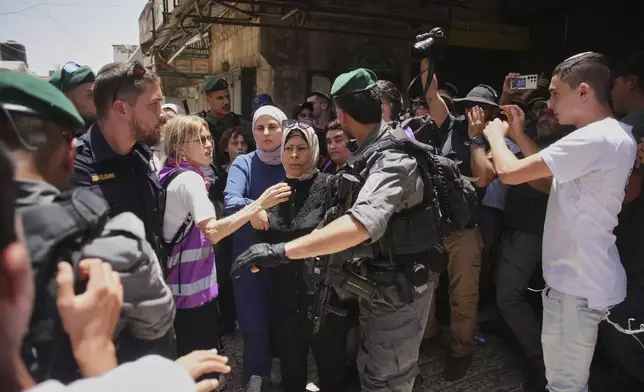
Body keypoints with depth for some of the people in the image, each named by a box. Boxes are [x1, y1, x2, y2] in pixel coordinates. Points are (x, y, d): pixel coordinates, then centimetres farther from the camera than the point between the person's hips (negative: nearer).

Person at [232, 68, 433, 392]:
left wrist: (282, 251, -48)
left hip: (396, 289, -9)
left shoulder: (392, 157, -27)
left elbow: (363, 224, -45)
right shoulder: (375, 150, 6)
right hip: (378, 283, 9)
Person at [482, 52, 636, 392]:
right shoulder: (612, 135, 10)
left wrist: (496, 135, -4)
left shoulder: (594, 139, -24)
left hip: (578, 283, -10)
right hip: (583, 276, 10)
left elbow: (509, 173, -25)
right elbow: (552, 181, 17)